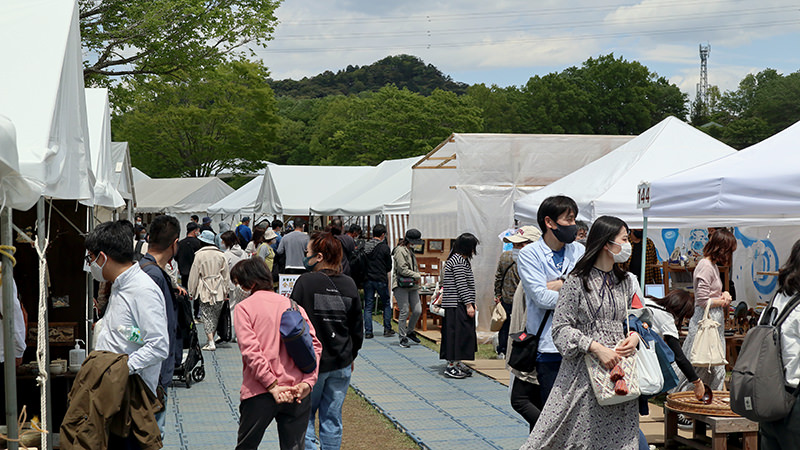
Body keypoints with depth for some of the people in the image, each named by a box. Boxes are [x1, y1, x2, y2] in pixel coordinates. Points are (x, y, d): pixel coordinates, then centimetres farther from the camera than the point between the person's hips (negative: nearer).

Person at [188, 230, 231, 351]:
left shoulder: (199, 255, -8)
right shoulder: (220, 255, 4)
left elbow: (194, 274, -4)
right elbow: (226, 274, 10)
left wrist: (192, 291, 5)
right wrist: (226, 290, 19)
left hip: (205, 290, -4)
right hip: (219, 290, 4)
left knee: (207, 316, -2)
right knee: (216, 316, 13)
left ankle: (211, 342, -11)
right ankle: (212, 340, 19)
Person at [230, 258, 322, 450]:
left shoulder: (243, 307, -1)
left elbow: (250, 350, -13)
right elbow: (314, 344, 1)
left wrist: (272, 385, -13)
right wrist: (308, 382, -6)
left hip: (259, 393, -3)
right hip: (297, 395, 3)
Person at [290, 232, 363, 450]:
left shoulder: (306, 282, -12)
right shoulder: (349, 284, 3)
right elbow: (357, 327, 11)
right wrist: (350, 355, 23)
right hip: (341, 363, 4)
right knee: (332, 418, 10)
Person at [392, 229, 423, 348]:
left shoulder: (410, 251, 20)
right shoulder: (400, 250, -9)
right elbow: (402, 269, -16)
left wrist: (416, 279, 10)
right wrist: (417, 275, -7)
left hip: (412, 285, 8)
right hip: (401, 285, -8)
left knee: (417, 310, 1)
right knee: (404, 312, -9)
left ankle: (410, 331, 22)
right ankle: (403, 338, 0)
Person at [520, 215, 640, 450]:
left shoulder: (626, 282, 13)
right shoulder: (577, 281, -5)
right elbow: (561, 328, -8)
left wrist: (635, 336, -2)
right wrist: (596, 348, -17)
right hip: (583, 373, -5)